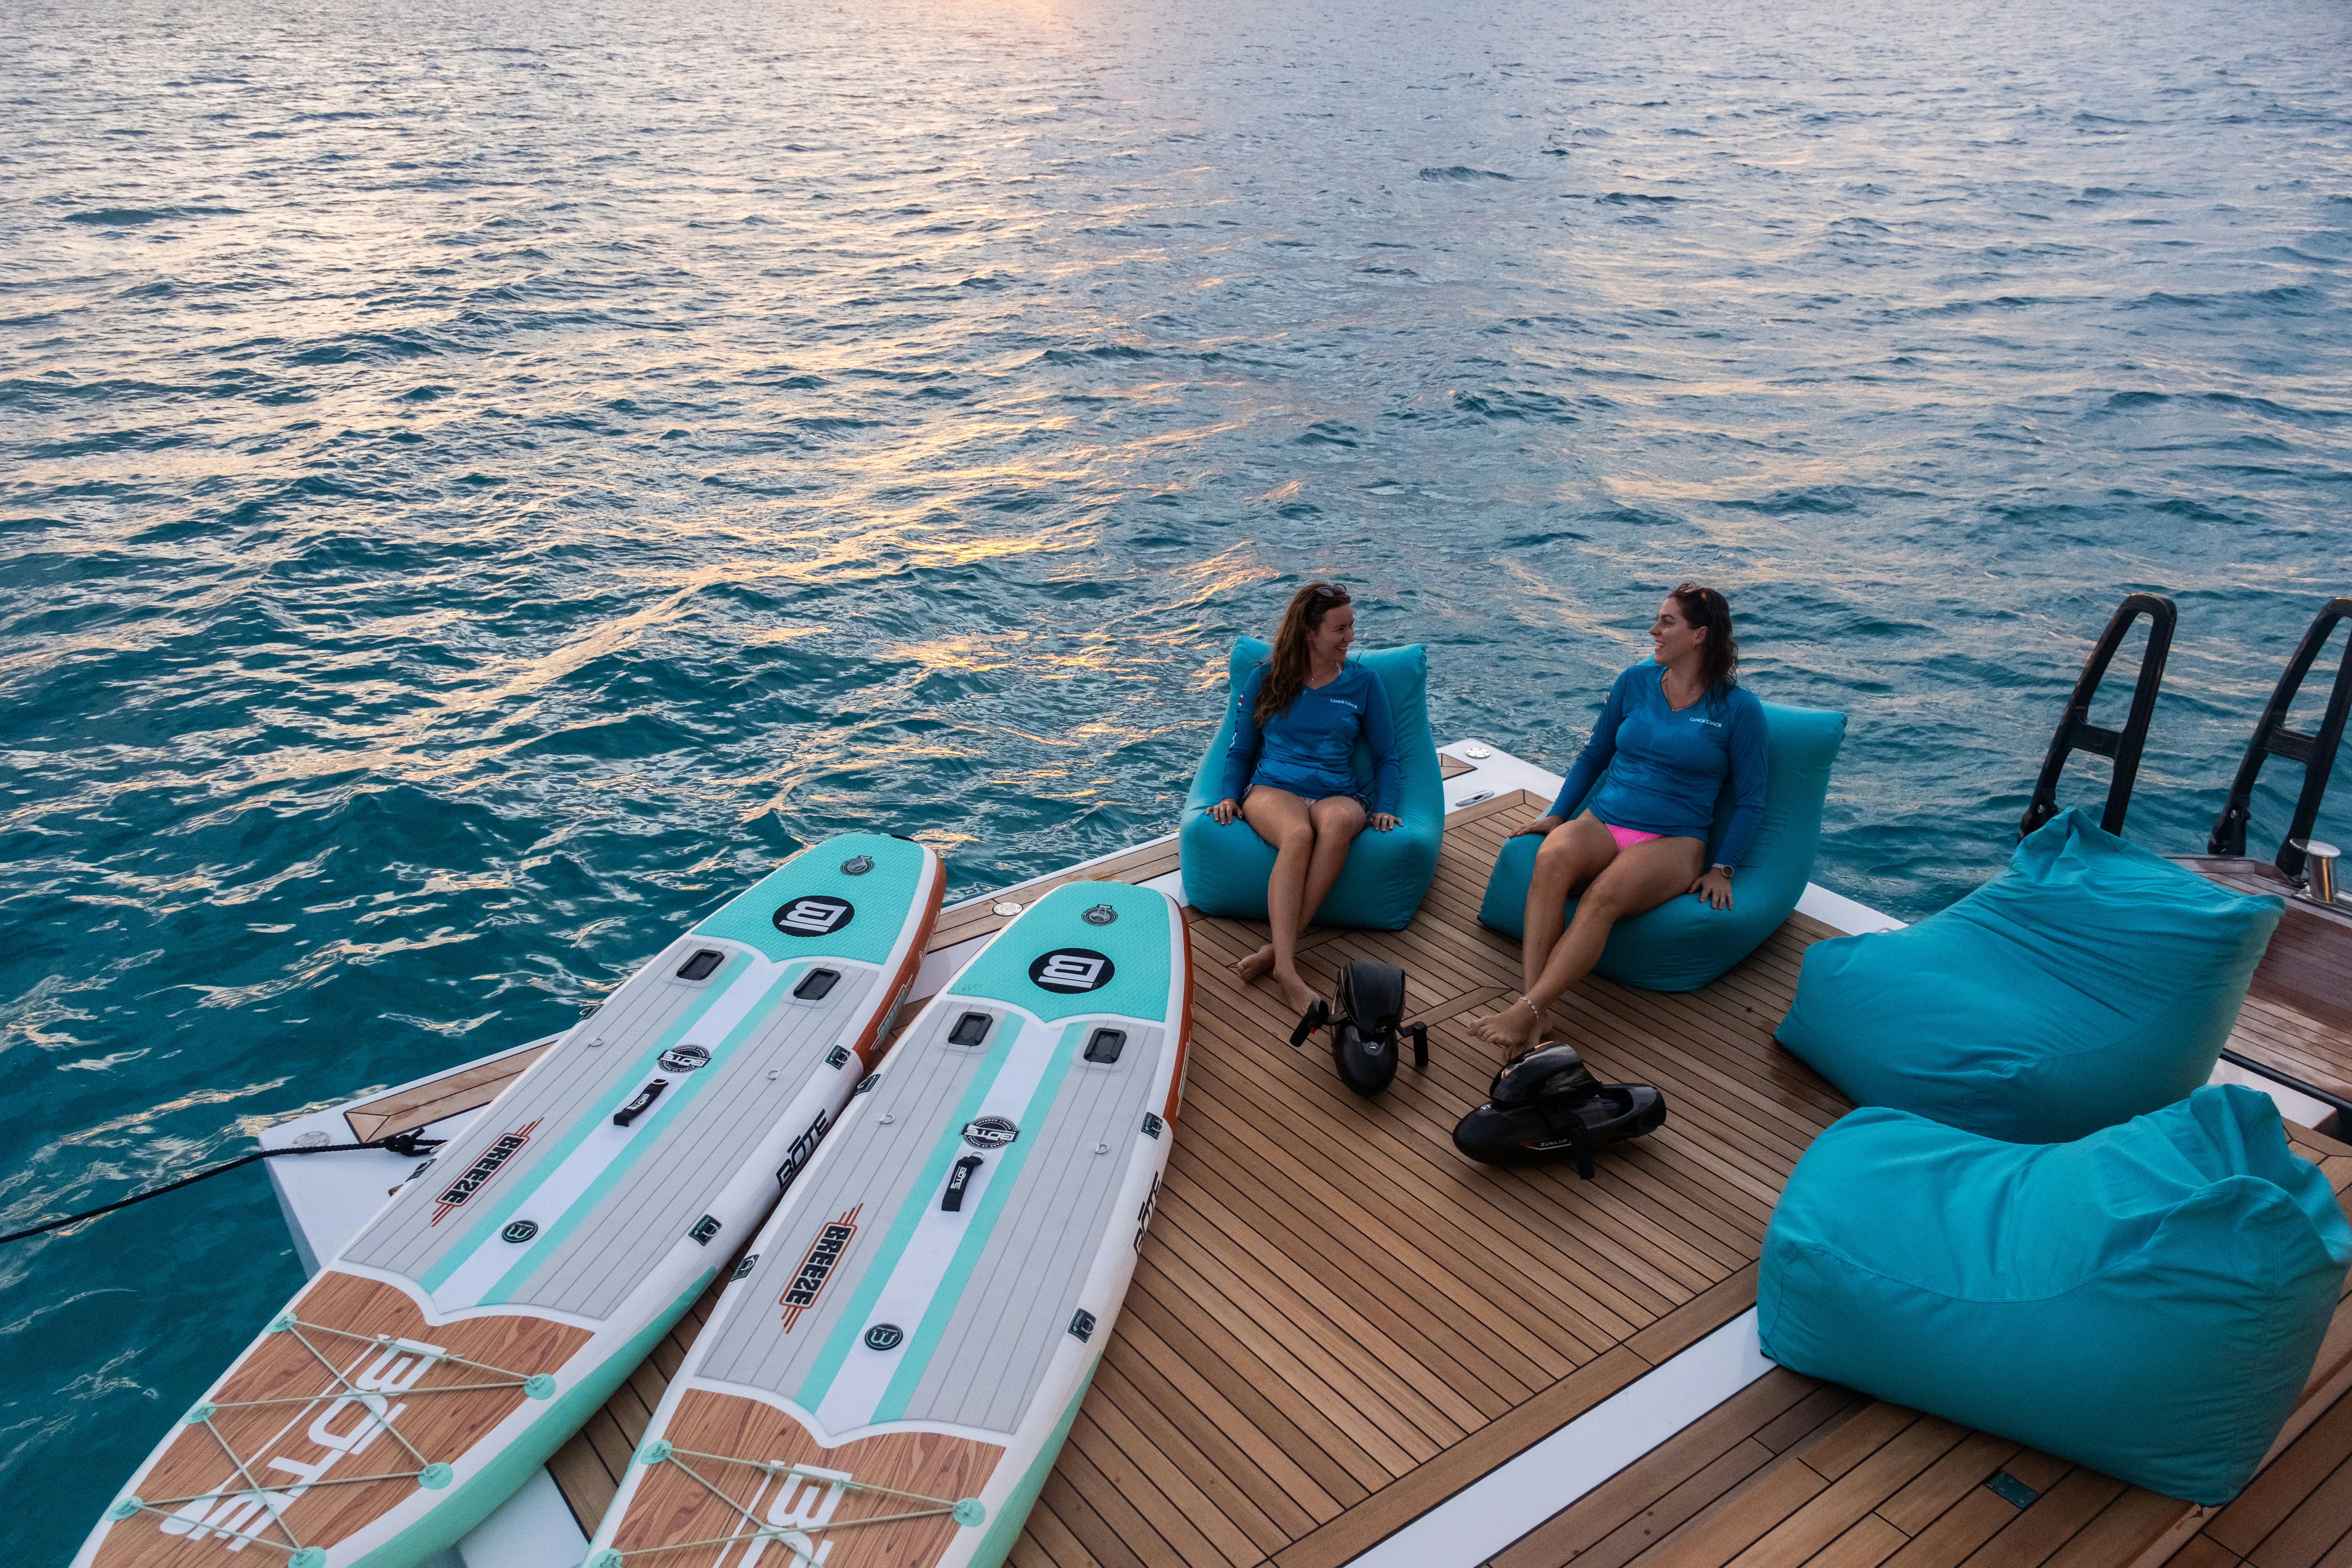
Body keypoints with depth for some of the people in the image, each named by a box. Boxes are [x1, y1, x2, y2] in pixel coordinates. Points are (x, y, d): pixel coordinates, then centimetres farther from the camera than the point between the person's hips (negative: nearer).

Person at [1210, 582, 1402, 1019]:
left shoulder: (1363, 683, 15)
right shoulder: (1263, 680, 13)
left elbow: (1385, 756, 19)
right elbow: (1241, 750, 18)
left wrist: (1385, 808, 2)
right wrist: (1230, 796, 0)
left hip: (1338, 794, 1)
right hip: (1273, 789, -1)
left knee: (1340, 821, -40)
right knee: (1299, 835, -40)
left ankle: (1276, 950, -42)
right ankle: (1286, 967, -48)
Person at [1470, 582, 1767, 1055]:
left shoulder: (1738, 708, 3)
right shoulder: (1635, 682, 13)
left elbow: (1750, 800, 5)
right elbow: (1594, 754, 22)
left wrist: (1723, 869, -5)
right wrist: (1556, 814, 12)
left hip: (1674, 840, -3)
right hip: (1604, 822, 3)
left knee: (1604, 895, -37)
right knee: (1553, 857, -35)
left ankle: (1526, 1013, -45)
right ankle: (1534, 1015, -45)